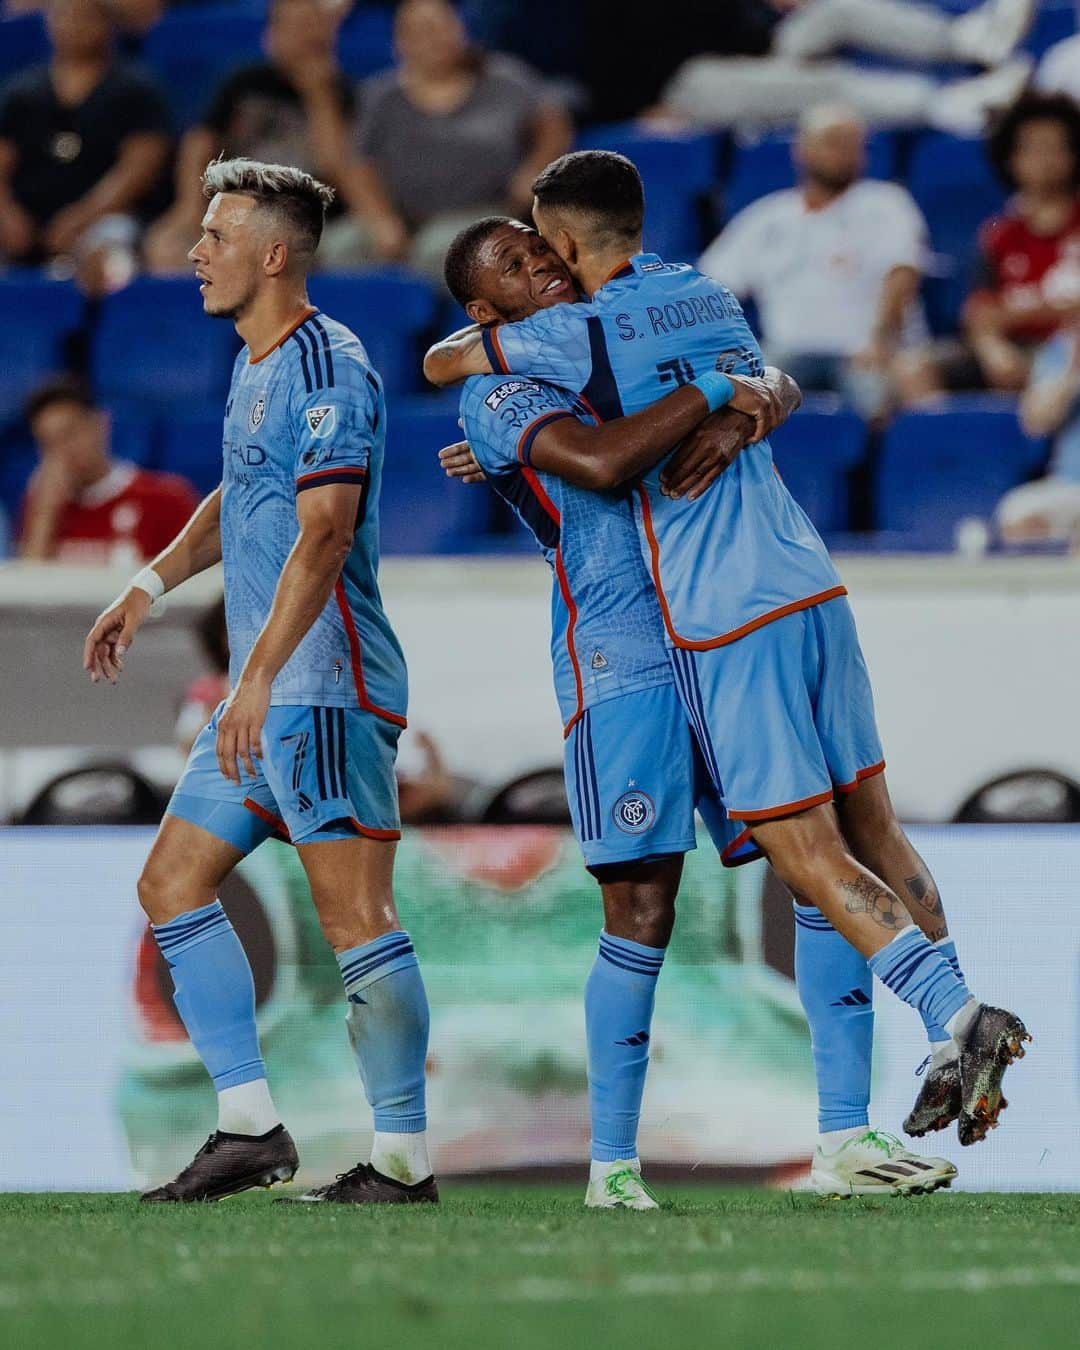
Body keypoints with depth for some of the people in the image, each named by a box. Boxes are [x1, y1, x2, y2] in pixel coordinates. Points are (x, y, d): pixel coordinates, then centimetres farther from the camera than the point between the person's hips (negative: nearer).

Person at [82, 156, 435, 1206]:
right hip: (264, 695, 11)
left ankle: (404, 1158, -8)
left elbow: (323, 534, -23)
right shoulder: (256, 367, 17)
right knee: (172, 883, 9)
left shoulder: (325, 369, -13)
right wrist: (150, 586, 29)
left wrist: (259, 677, -28)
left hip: (324, 688, -11)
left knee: (354, 916, -11)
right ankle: (248, 1127, 10)